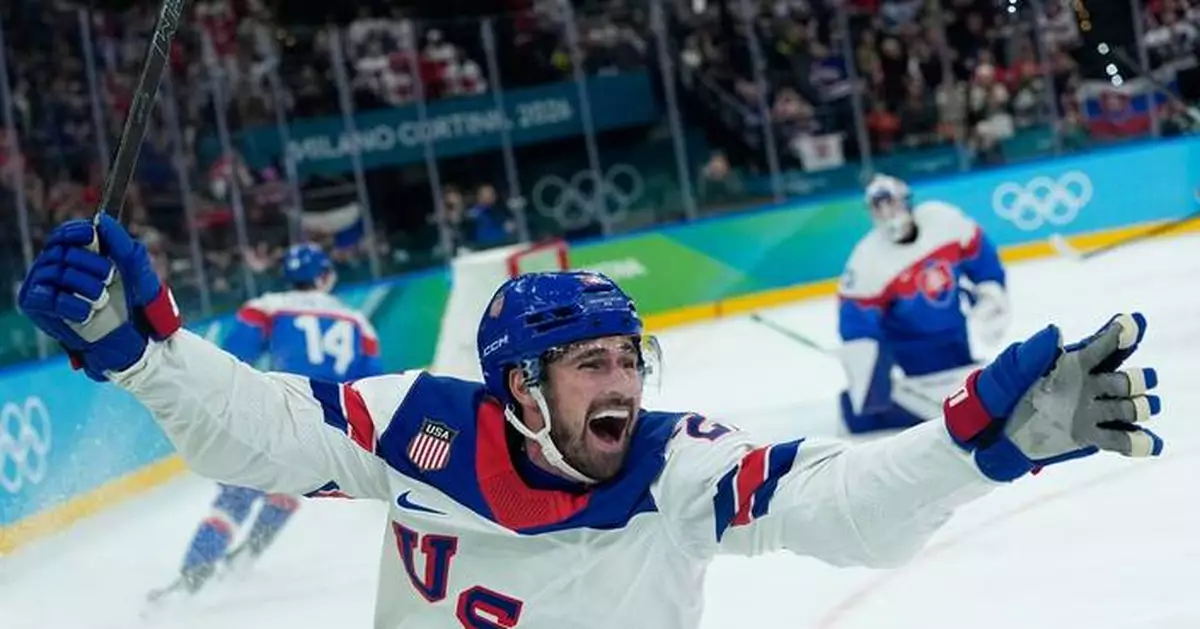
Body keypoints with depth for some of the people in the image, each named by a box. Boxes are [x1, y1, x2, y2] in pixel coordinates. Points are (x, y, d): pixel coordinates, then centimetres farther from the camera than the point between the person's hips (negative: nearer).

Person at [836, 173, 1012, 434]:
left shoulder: (944, 220, -19)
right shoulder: (869, 260, -27)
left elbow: (978, 253, -1)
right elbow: (855, 318, -24)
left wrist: (991, 293, -2)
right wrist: (865, 378, -28)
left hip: (951, 324, 5)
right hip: (911, 339, -5)